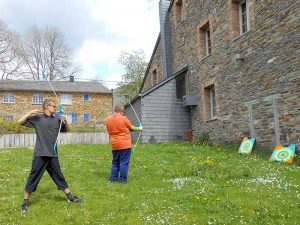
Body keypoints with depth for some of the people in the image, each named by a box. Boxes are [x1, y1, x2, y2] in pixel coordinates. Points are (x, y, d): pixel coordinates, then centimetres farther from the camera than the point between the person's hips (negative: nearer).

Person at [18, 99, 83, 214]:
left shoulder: (56, 120, 9)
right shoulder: (37, 118, -2)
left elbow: (66, 130, 19)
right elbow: (20, 121, -6)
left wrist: (65, 121, 0)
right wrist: (31, 112, -14)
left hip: (53, 154, 4)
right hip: (40, 154, -4)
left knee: (59, 176, 14)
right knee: (33, 178, 3)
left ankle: (70, 197, 23)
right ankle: (25, 202, 15)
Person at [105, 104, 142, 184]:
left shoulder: (108, 119, 5)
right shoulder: (124, 118, -9)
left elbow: (109, 132, 12)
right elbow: (131, 128, 3)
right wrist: (139, 128, 21)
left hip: (114, 145, 5)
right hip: (125, 144, -5)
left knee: (115, 162, 17)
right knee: (124, 162, 1)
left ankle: (113, 178, 20)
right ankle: (123, 179, 4)